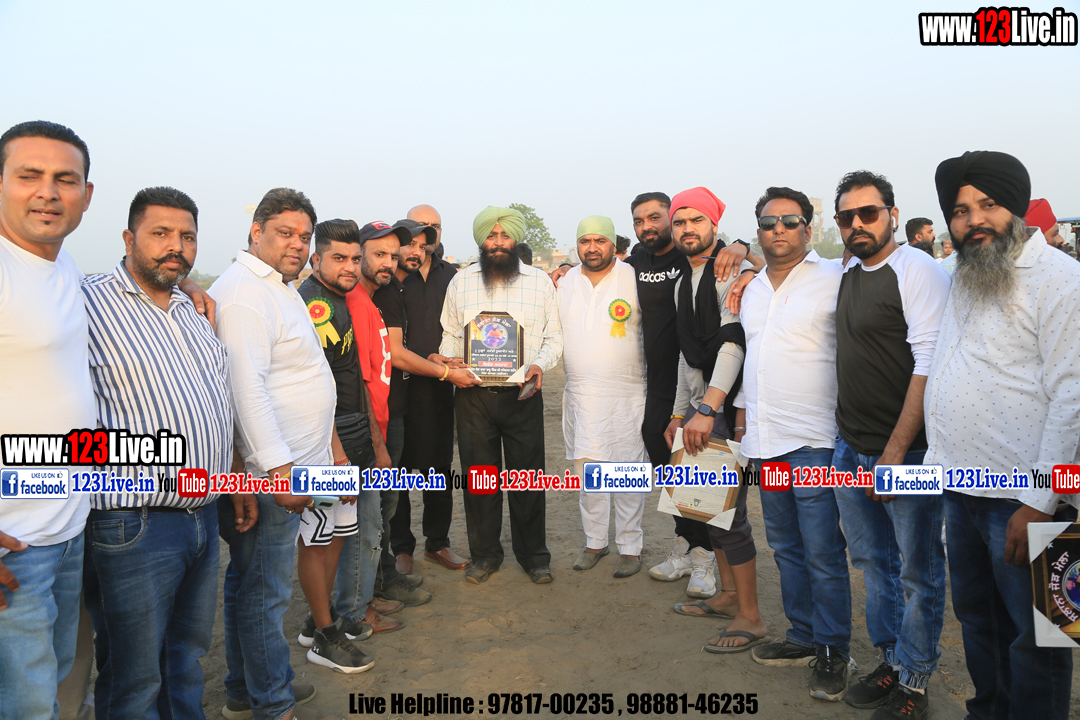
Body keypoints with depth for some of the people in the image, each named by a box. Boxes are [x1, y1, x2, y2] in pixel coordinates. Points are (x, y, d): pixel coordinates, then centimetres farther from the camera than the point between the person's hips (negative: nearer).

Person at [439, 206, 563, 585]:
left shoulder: (539, 280, 4)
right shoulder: (460, 281, 7)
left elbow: (555, 336, 6)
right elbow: (450, 333, 14)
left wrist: (540, 363, -12)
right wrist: (447, 358, -6)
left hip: (523, 396, -1)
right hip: (473, 396, 1)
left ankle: (534, 556, 24)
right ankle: (485, 554, 27)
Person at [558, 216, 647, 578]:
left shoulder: (635, 278, -3)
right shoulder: (563, 283, 9)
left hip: (626, 394, -4)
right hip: (579, 394, 4)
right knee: (586, 470, 10)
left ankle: (630, 546, 14)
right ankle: (595, 541, 25)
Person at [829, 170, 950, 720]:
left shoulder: (918, 270, -11)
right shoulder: (847, 275, 11)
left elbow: (929, 365, -19)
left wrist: (895, 452, -21)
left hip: (907, 451, -7)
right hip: (849, 450, 7)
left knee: (917, 572, 7)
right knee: (871, 561, 17)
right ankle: (890, 661, 34)